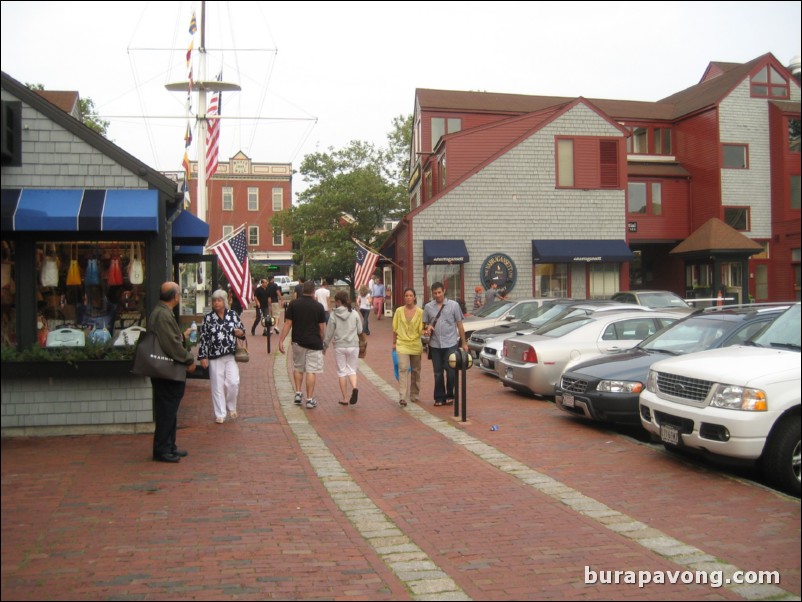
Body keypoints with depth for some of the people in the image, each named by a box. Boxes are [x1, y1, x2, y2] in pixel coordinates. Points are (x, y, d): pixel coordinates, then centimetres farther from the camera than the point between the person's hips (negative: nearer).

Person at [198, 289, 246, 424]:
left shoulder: (233, 314, 4)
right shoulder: (208, 318, 0)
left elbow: (242, 330, 14)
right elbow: (204, 338, -1)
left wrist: (240, 333, -10)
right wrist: (203, 357, -5)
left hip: (231, 356, 1)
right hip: (215, 357, -1)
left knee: (233, 382, -9)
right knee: (217, 386, 4)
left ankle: (231, 406, 18)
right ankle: (220, 415, 13)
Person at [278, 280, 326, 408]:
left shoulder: (293, 304, -2)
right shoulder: (318, 306, -5)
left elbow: (288, 324, -5)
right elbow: (322, 328, -2)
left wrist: (281, 340, -2)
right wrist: (322, 342, 12)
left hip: (298, 342, 2)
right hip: (314, 343, -2)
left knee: (298, 368, 21)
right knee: (311, 371, 2)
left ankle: (298, 393, 17)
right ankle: (310, 399, 4)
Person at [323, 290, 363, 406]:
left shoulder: (334, 315, -7)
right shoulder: (355, 314, -3)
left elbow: (329, 333, -3)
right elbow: (360, 330, 2)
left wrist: (325, 346, 10)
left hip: (339, 346, -1)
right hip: (353, 345, 1)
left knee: (342, 371, 10)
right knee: (352, 369, 14)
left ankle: (345, 399, 12)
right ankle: (354, 387, -15)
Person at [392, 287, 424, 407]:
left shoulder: (420, 312, -2)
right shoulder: (399, 311, 1)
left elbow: (421, 330, -5)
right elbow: (395, 328, 7)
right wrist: (394, 342, 8)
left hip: (416, 345, 1)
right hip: (402, 344, -1)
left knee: (415, 370, 12)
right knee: (403, 369, -15)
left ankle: (414, 395, 28)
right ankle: (402, 397, -19)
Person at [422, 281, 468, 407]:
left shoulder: (453, 305, 2)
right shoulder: (428, 307, 7)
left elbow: (459, 325, 4)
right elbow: (425, 324, 15)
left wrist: (464, 343, 2)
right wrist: (427, 329, -9)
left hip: (450, 344, -2)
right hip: (435, 345, 2)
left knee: (451, 371, -3)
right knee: (438, 373, 7)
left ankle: (450, 395, 15)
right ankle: (439, 398, 16)